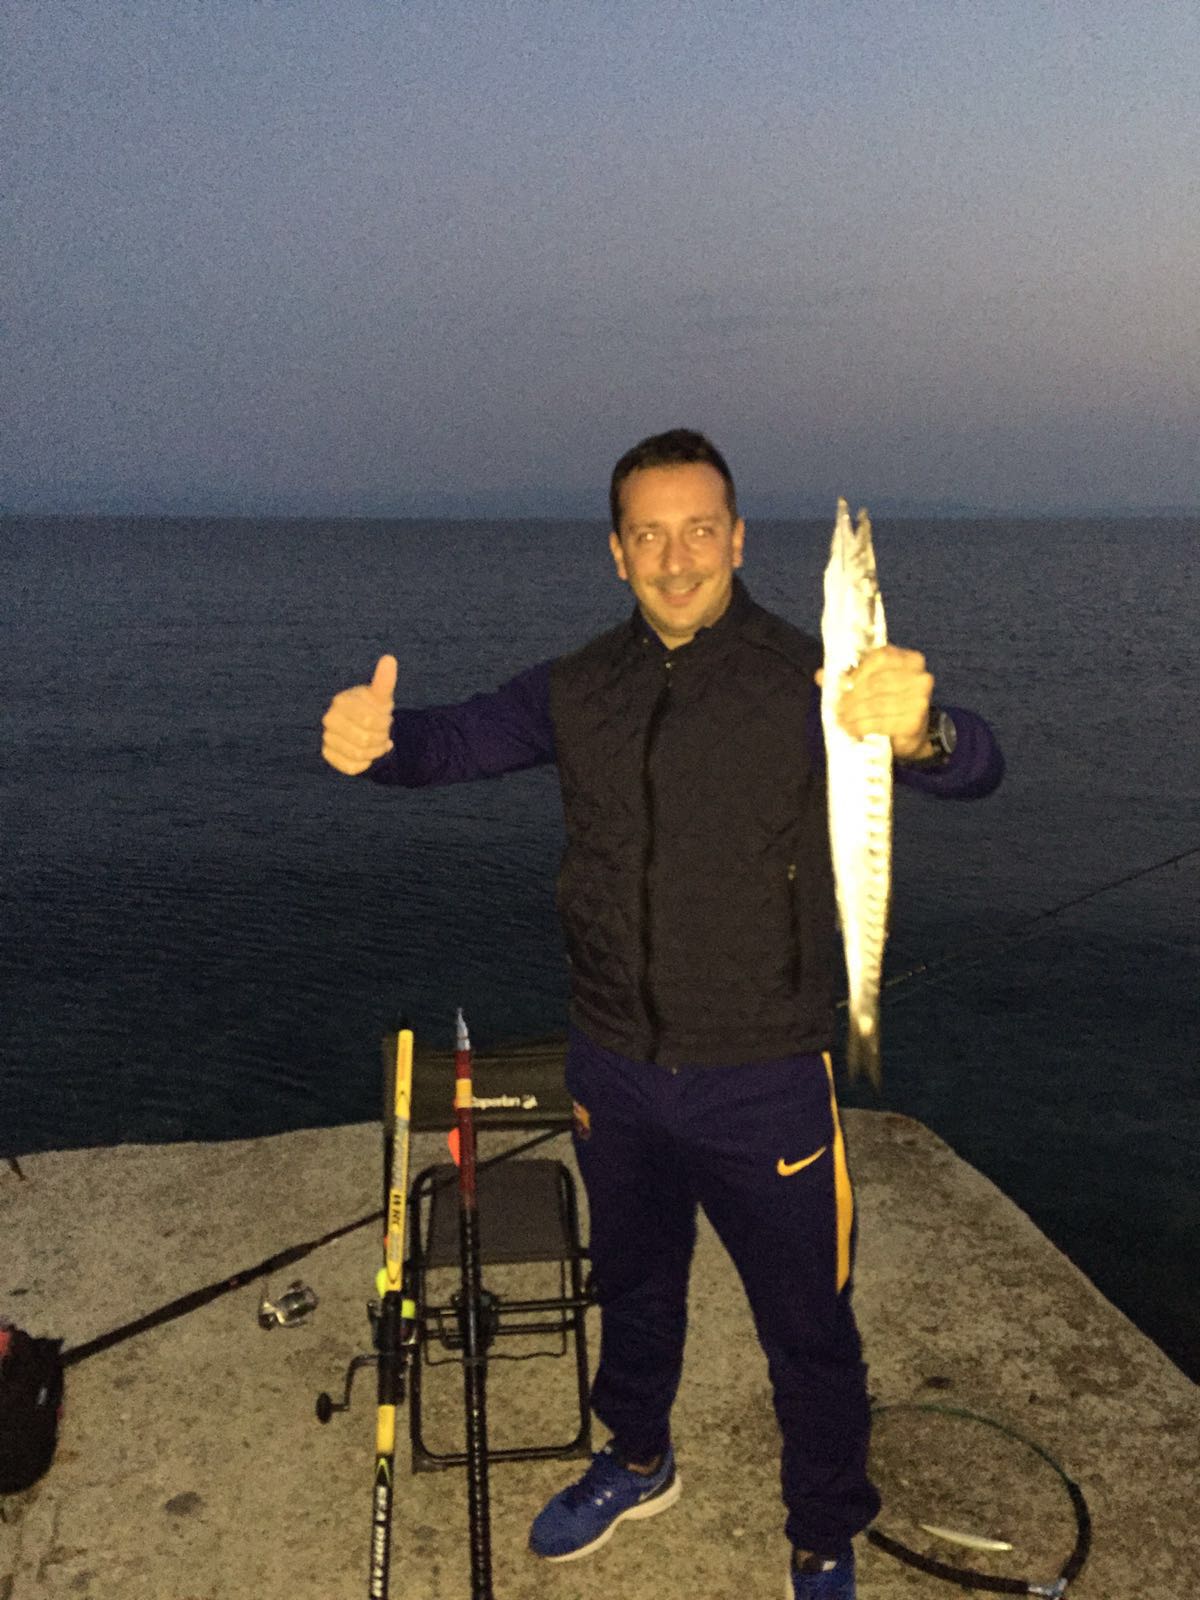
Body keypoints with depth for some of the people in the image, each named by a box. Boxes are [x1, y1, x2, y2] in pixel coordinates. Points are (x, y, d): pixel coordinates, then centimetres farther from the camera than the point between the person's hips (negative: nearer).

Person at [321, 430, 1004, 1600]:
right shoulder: (580, 690, 0)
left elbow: (972, 769, -25)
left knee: (807, 1328, 12)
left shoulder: (809, 681, -14)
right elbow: (452, 741, -3)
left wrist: (919, 729, -51)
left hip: (763, 1082, -4)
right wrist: (370, 738, -28)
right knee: (632, 1283, 26)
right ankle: (638, 1463, 53)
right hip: (614, 1070, 4)